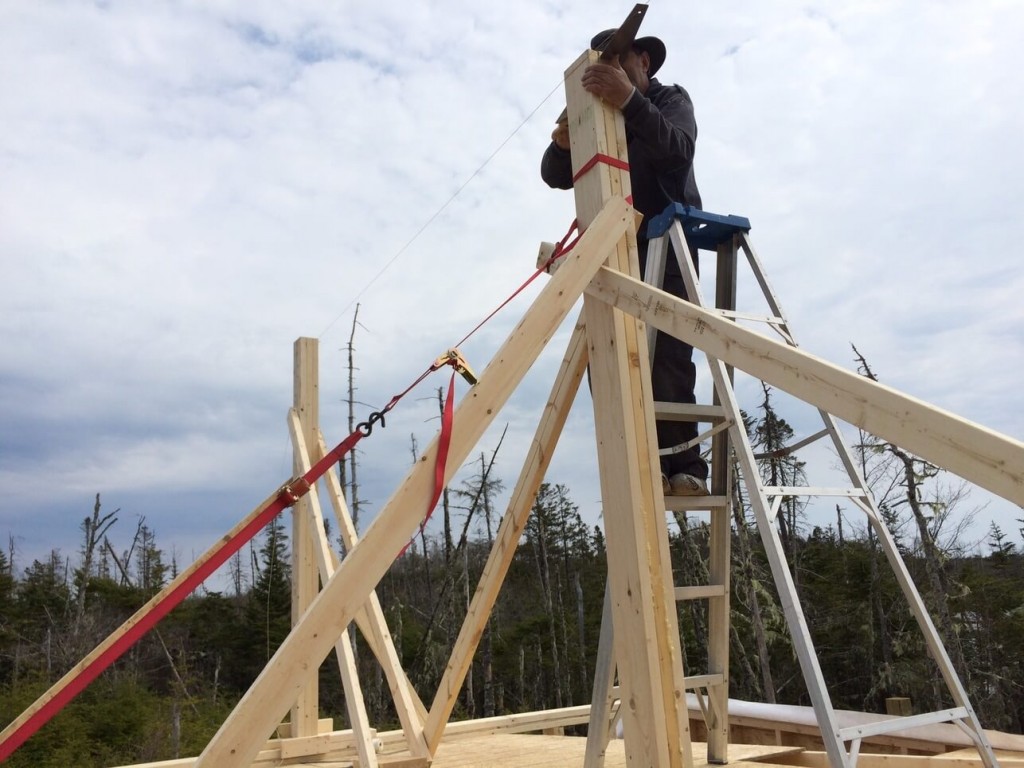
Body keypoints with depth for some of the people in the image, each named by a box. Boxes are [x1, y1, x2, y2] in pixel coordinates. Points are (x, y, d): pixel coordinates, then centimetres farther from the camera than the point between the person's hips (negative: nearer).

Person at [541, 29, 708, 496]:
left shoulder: (670, 100, 8)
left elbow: (677, 149, -16)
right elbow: (556, 177, 8)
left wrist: (630, 101, -32)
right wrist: (562, 145, -15)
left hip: (665, 248, -4)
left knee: (667, 357, -17)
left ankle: (684, 466, -16)